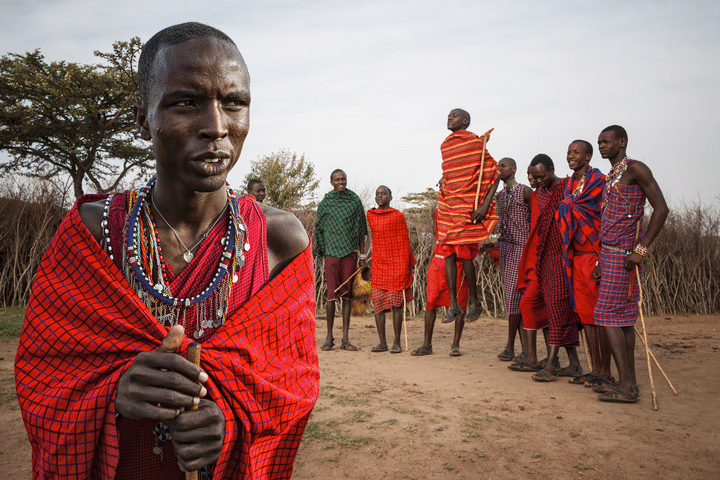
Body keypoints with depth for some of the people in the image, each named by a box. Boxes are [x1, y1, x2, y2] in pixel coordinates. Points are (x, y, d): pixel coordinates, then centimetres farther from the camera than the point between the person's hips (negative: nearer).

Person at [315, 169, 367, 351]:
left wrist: (362, 255, 6)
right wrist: (322, 250, 4)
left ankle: (345, 338, 8)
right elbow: (319, 229, 11)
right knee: (332, 294, -4)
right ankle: (329, 337, 7)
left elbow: (361, 230, 11)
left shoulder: (355, 201, 9)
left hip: (350, 253, 1)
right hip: (332, 252, -1)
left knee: (347, 294, 3)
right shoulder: (325, 203, 7)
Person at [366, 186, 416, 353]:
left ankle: (397, 343, 4)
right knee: (378, 303, 1)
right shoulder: (370, 215, 11)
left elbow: (404, 242, -1)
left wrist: (406, 269, -3)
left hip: (396, 265, -4)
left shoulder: (398, 216, -3)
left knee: (396, 304, -2)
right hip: (378, 265, 4)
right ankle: (382, 342, 8)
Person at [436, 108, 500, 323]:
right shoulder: (445, 146, 15)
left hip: (468, 206, -6)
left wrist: (485, 204, -16)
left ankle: (474, 303, 10)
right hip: (447, 204, 6)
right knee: (448, 253, 2)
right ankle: (453, 305, 8)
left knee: (465, 255, -8)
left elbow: (495, 174, -7)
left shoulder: (476, 142, -5)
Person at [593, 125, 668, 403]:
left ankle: (626, 385, -8)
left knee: (607, 315, -12)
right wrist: (601, 260, 18)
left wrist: (641, 249, -20)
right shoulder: (610, 177, 20)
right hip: (610, 254, 9)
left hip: (623, 255, -9)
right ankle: (629, 382, 14)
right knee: (624, 317, 8)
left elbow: (661, 208, -15)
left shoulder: (635, 169, -7)